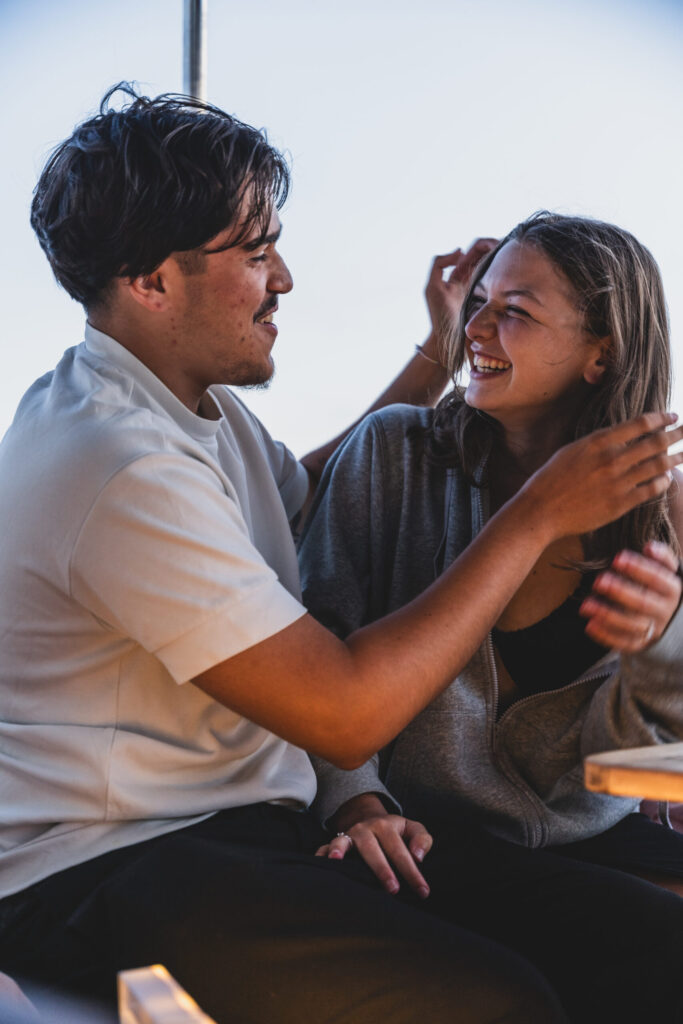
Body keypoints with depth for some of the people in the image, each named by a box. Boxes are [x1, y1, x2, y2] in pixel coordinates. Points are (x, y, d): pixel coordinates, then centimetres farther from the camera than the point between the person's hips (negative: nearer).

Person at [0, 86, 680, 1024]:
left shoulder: (194, 400, 10)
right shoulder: (122, 468, -23)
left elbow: (312, 492, 30)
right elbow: (345, 715, -23)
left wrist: (435, 358, 19)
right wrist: (537, 516, -16)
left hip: (225, 818, 9)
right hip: (95, 877, -9)